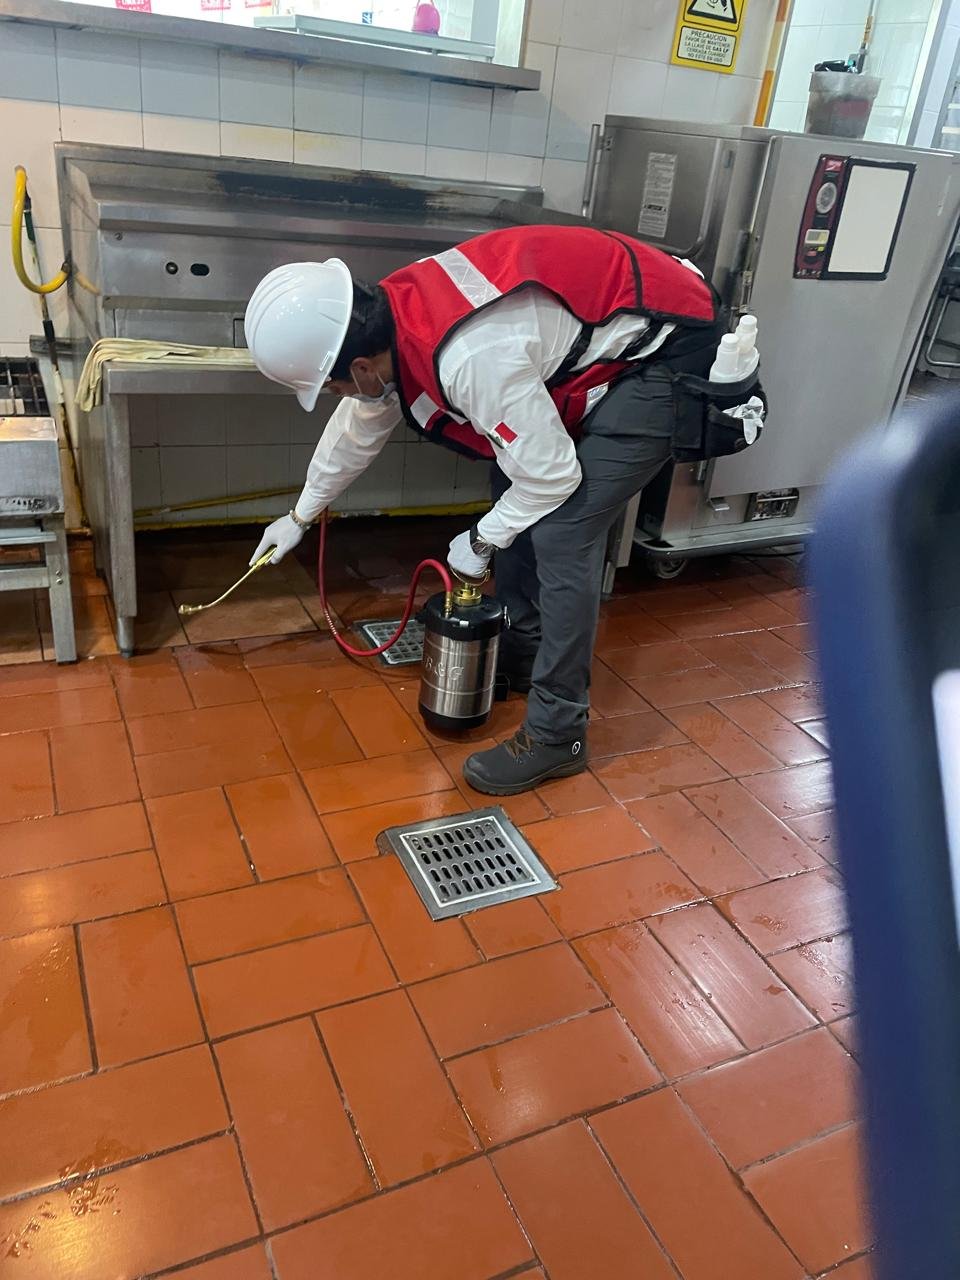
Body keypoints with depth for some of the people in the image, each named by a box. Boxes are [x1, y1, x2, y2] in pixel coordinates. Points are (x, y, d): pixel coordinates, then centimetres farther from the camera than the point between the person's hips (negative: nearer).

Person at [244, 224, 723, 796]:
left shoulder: (470, 359, -35)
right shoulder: (391, 314, -5)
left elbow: (551, 475, -24)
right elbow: (358, 427, 13)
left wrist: (481, 541, -6)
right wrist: (301, 515, 26)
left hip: (668, 347, -9)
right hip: (612, 329, 9)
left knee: (562, 534, -16)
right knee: (515, 494, 13)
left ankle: (558, 735, -3)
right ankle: (520, 656, 30)